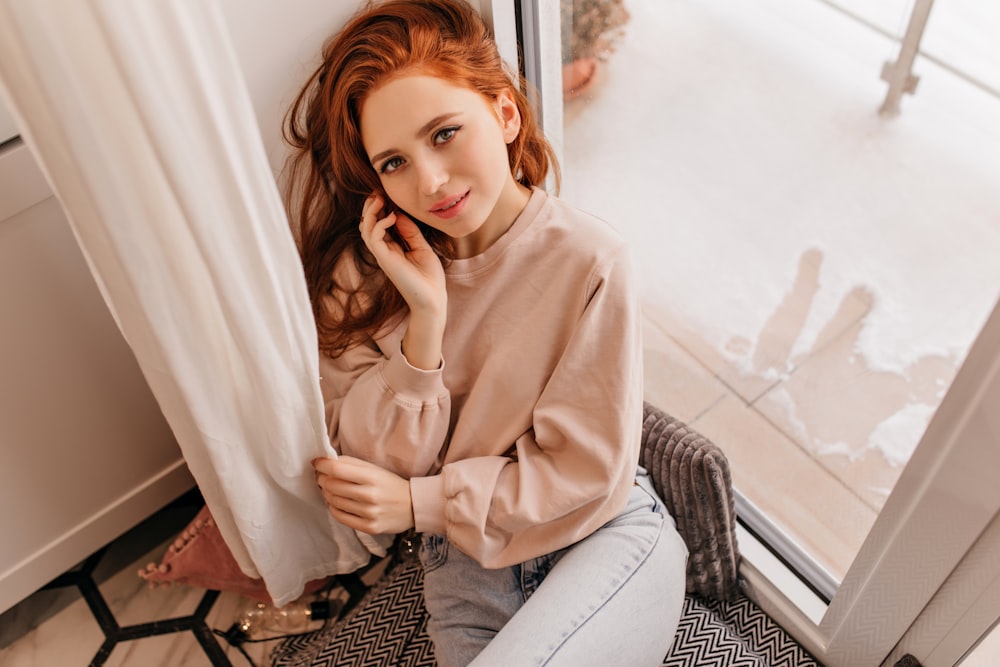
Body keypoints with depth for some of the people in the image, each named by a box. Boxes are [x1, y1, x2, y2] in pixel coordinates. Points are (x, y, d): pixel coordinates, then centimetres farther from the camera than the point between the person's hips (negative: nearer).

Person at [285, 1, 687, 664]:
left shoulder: (589, 260, -16)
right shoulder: (365, 268, -6)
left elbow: (585, 469, -10)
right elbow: (377, 465, -8)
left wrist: (418, 503, -12)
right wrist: (425, 318, -21)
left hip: (606, 535, -2)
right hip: (469, 562, 3)